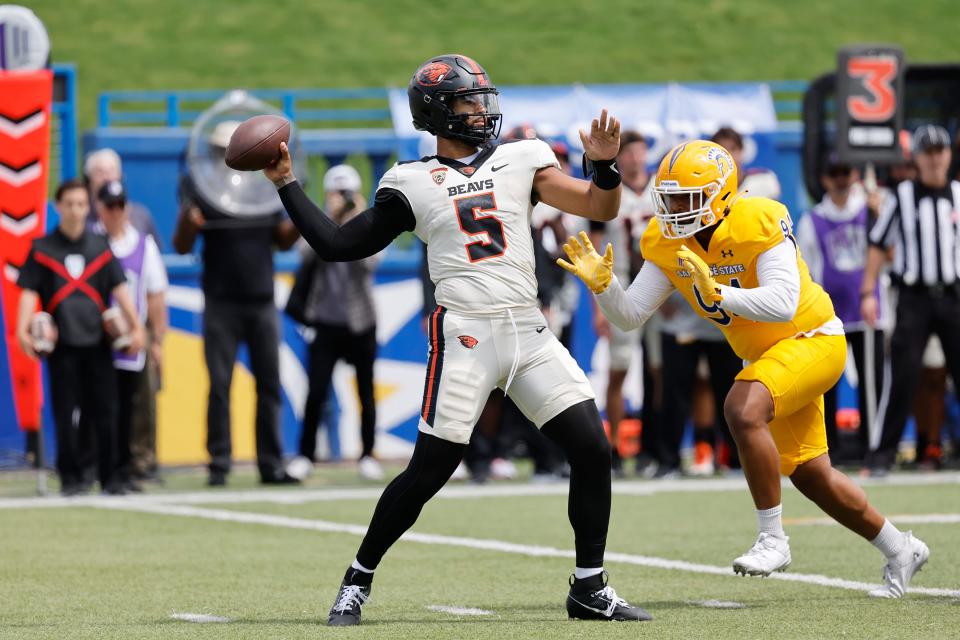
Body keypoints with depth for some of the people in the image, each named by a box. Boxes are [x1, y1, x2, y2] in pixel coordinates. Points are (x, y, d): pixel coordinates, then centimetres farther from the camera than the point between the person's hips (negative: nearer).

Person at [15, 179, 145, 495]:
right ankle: (71, 477, 7)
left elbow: (120, 289, 6)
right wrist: (22, 330, -14)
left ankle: (109, 478, 7)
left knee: (105, 412, 0)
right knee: (65, 413, 0)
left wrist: (136, 327, -5)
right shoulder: (42, 249, 6)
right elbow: (29, 292, 0)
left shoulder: (100, 247, 11)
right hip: (62, 343, -1)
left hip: (97, 340, 1)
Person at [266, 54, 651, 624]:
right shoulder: (412, 184, 5)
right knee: (428, 471, -5)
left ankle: (590, 587, 8)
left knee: (592, 450, -4)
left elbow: (601, 208, 8)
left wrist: (604, 164, -12)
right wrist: (287, 183, 6)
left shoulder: (520, 162, 11)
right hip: (465, 336, -3)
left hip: (529, 333, 3)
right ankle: (358, 580, 12)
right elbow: (339, 245, 9)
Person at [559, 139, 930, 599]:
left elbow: (783, 304, -39)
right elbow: (630, 316, -8)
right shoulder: (667, 245, -7)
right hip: (766, 354, 8)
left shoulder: (761, 225, -27)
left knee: (743, 409, -33)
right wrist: (602, 284, -27)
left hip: (812, 339, -8)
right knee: (811, 476, 15)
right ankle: (900, 551, 36)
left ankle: (772, 539, -22)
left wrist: (717, 294, -49)